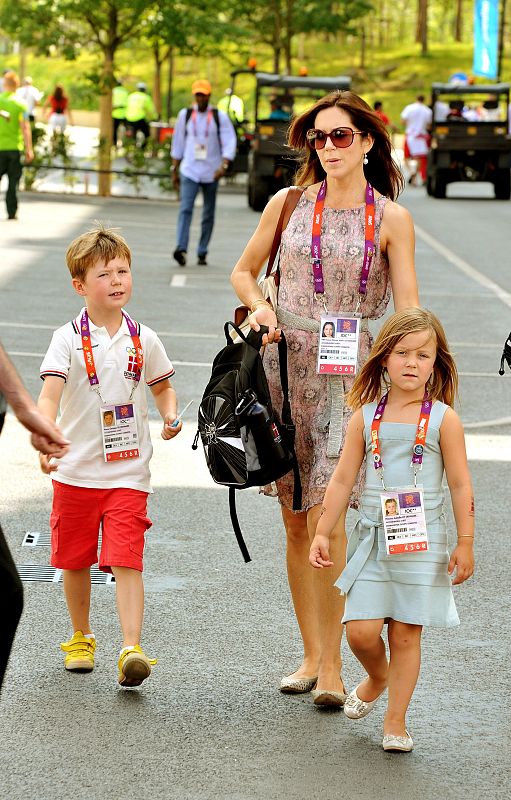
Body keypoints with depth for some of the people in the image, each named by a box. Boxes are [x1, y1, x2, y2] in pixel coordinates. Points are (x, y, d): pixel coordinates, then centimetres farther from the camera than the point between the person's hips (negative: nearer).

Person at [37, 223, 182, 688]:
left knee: (126, 562, -11)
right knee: (75, 562, 13)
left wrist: (171, 415, -3)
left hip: (129, 472, 0)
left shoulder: (143, 340, 3)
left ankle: (131, 650, -17)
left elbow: (162, 387, 19)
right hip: (76, 471, 0)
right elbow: (49, 393, -18)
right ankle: (81, 639, 33)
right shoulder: (69, 339, -6)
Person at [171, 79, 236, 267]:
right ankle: (181, 248, -27)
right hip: (189, 171, 0)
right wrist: (174, 170, 12)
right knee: (185, 209, -16)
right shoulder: (185, 115, 6)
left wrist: (224, 166, -19)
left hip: (211, 173, 0)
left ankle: (202, 252, 14)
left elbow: (230, 143, -4)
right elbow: (178, 144, 13)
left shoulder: (219, 117, 1)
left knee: (208, 214, 6)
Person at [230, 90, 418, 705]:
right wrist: (259, 308, -3)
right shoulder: (287, 205, 6)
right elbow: (243, 271, 19)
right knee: (296, 521, 6)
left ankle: (332, 665, -7)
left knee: (326, 513, -14)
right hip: (286, 366, 3)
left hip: (350, 373, -3)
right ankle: (311, 654, 18)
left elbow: (408, 311, -3)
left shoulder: (391, 219, 0)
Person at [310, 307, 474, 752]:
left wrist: (465, 544, -3)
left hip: (422, 542, -2)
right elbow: (342, 479, 8)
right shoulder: (366, 418, 3)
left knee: (406, 632, 1)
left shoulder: (443, 419, -4)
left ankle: (396, 721, 13)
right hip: (373, 536, 2)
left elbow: (461, 485, -1)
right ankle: (377, 678, 30)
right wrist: (323, 533, 6)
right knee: (361, 630, -4)